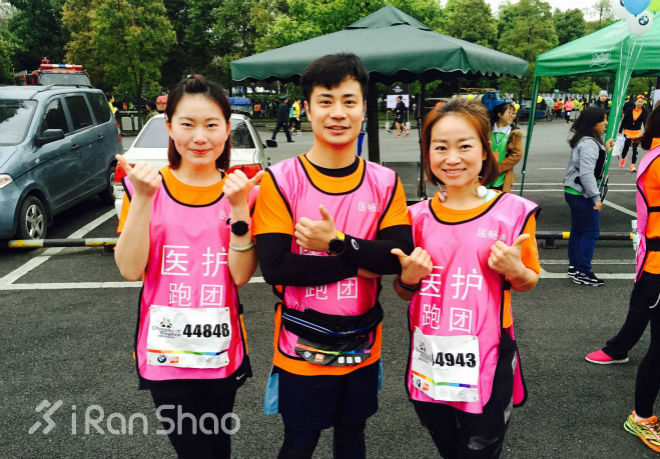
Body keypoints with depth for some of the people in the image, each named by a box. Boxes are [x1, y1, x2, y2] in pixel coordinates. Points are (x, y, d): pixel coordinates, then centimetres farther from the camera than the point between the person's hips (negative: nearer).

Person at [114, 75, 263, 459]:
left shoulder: (241, 191, -2)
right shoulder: (146, 186, -2)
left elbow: (242, 276, -8)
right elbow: (130, 269, -9)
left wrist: (238, 208, -18)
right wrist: (142, 197, -18)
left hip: (223, 352, 1)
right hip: (165, 353, -1)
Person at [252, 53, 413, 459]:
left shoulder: (385, 182, -3)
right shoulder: (281, 180, -13)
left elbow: (400, 257, -11)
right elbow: (275, 268, -20)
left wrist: (337, 242, -23)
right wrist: (361, 261, -19)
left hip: (362, 346, 3)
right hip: (301, 348, -2)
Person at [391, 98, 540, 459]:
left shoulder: (512, 211, -8)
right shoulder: (418, 217, -1)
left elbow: (529, 281, 5)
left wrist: (514, 270, -17)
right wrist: (409, 277, -13)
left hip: (486, 362, -3)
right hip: (429, 360, 3)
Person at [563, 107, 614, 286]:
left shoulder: (586, 141, 12)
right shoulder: (589, 144, -19)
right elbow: (586, 173, -26)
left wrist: (605, 150, 15)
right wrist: (596, 197, -25)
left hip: (574, 193, 10)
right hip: (582, 195, -10)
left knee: (577, 231, 16)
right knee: (591, 233, -3)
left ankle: (574, 267, 26)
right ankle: (583, 273, 3)